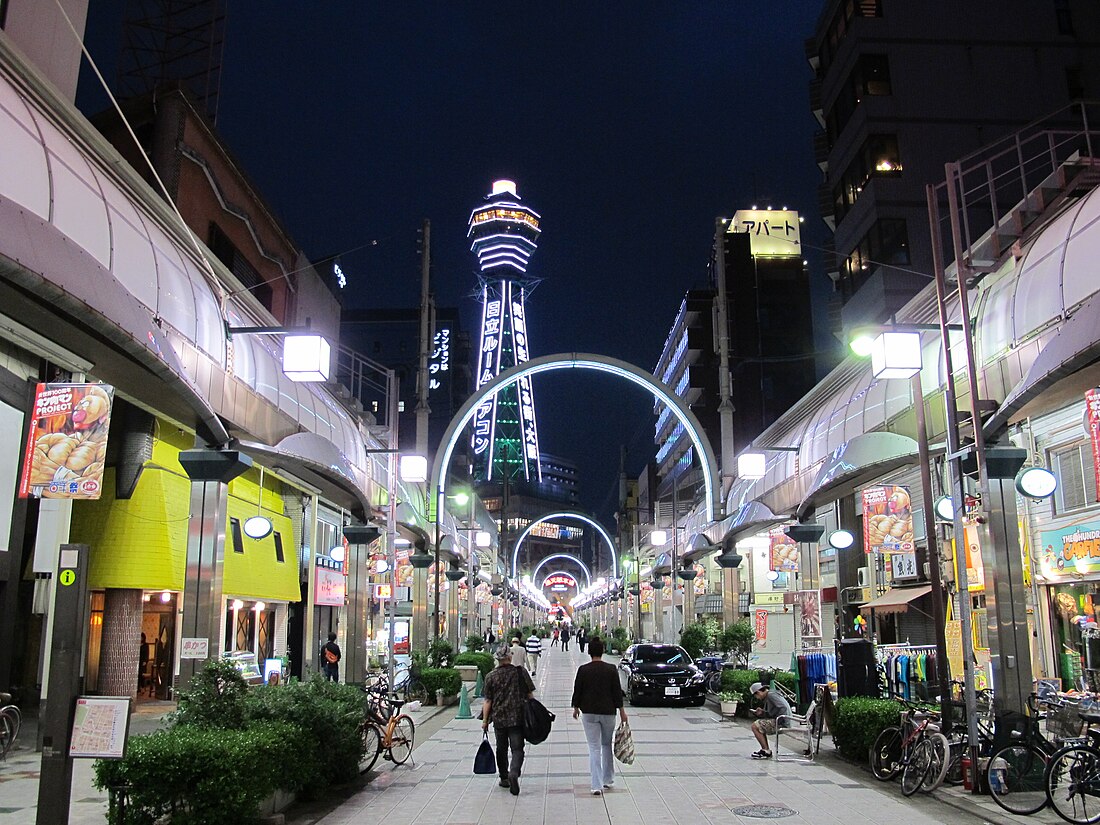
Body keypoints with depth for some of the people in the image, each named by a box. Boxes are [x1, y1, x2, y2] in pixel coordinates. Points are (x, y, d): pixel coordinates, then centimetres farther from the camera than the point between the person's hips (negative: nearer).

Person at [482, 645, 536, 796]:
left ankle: (504, 778, 26)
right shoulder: (520, 672, -3)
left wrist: (485, 720, 8)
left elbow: (488, 701, 0)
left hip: (498, 718, 1)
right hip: (518, 718, -1)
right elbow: (530, 695, 0)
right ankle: (514, 772, -24)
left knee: (501, 749, 17)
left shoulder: (491, 677, -2)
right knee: (517, 749, 0)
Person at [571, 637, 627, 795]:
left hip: (589, 713, -1)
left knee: (594, 748, 2)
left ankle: (597, 785, -5)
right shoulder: (611, 669, -5)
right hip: (608, 712, 1)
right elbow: (617, 691, -3)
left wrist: (576, 708, 15)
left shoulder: (583, 670, -6)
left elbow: (577, 690, 0)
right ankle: (608, 780, 28)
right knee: (607, 745, 20)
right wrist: (622, 710, 6)